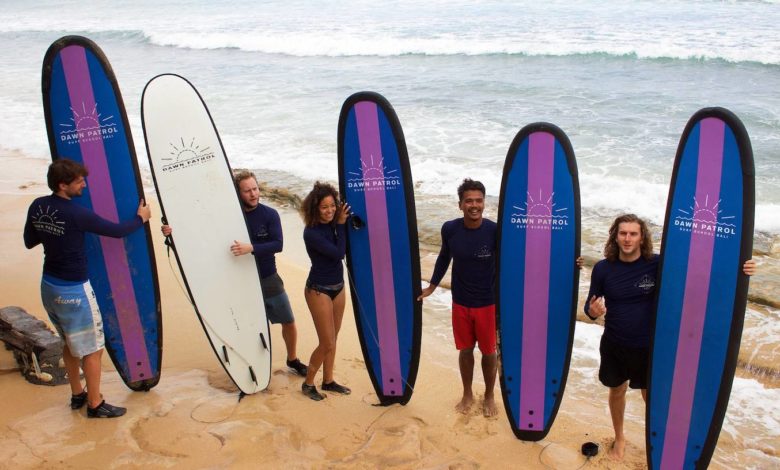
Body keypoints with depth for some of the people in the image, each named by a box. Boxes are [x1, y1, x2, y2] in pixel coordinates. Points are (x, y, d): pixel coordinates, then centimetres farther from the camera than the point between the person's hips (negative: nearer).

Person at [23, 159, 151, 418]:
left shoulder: (37, 207, -1)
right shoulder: (76, 214, -23)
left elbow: (29, 241, 11)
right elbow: (116, 231, -15)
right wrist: (140, 218, 2)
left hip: (49, 286, 8)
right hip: (73, 291, -8)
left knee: (70, 342, 23)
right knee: (92, 348, 6)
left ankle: (77, 395, 35)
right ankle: (95, 404, 15)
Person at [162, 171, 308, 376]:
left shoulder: (270, 214, -9)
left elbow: (278, 244, -20)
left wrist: (251, 248, -35)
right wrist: (174, 230, -20)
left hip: (269, 281, 1)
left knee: (289, 322, 10)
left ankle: (293, 360, 34)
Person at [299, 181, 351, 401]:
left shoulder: (332, 223, -2)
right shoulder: (311, 232, -22)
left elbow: (346, 248, 1)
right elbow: (338, 253, -22)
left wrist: (344, 221, -7)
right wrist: (341, 224, -17)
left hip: (338, 287, 7)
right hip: (319, 290, -7)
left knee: (333, 339, 17)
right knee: (327, 344, -1)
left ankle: (328, 381, 33)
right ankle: (308, 383, 20)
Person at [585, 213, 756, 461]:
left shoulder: (657, 264, -15)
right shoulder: (603, 268, -11)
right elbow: (590, 307, -2)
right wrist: (593, 310, -27)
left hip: (648, 347, -1)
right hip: (614, 346, 2)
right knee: (617, 392, 20)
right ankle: (619, 438, 45)